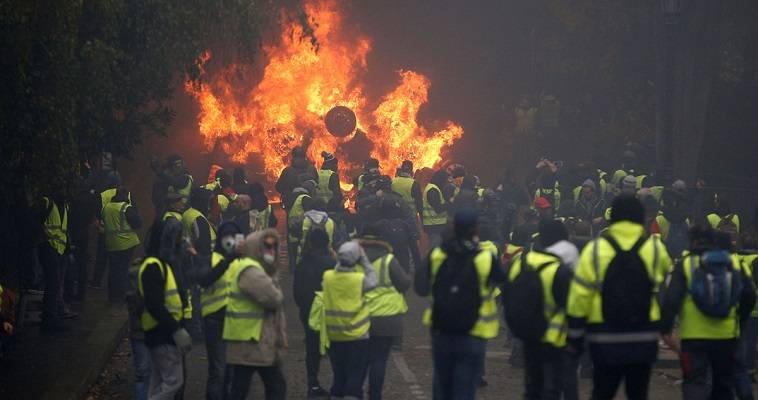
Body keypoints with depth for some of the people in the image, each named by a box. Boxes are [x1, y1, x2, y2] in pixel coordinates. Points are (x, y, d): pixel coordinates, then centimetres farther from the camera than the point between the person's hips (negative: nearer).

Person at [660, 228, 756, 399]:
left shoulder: (685, 265, -4)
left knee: (695, 383, -3)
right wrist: (740, 321, 19)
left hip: (694, 336, -3)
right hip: (726, 335, 3)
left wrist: (665, 330, -6)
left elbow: (671, 300, -11)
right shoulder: (734, 264, 6)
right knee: (724, 385, 16)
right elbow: (749, 296, 6)